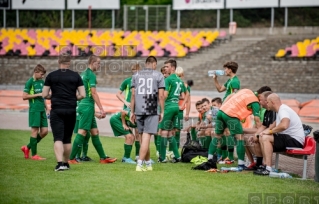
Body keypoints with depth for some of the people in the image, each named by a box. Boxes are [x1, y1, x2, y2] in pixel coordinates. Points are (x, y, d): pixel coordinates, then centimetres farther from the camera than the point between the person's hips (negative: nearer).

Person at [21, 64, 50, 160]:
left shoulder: (41, 82, 15)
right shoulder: (30, 82, -7)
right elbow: (24, 96, -11)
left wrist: (46, 106, 17)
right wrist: (38, 95, -13)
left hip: (42, 109, 8)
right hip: (34, 109, -8)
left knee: (44, 131, 5)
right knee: (35, 131, -4)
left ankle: (27, 147, 18)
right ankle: (34, 155, 3)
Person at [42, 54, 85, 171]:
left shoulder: (51, 76, 0)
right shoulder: (76, 76, 2)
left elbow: (44, 95, 0)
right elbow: (82, 95, 0)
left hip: (56, 110, -2)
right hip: (71, 110, 2)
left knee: (58, 138, -6)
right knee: (67, 139, 14)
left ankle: (60, 163, -21)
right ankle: (66, 163, 22)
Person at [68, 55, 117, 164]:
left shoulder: (83, 74, 17)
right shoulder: (91, 75, -11)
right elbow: (94, 93, -17)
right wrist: (101, 109, -16)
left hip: (83, 105, 10)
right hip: (88, 106, -10)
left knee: (95, 132, 12)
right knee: (82, 132, -8)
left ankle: (103, 157, 16)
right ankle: (71, 158, -8)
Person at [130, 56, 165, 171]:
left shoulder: (136, 75, 11)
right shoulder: (158, 75, 3)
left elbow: (133, 95, 8)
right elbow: (161, 95, -2)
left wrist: (132, 112, 12)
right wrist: (162, 112, 5)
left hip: (139, 110, 3)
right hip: (152, 110, -3)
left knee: (143, 136, 13)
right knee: (146, 137, -6)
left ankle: (148, 164, 21)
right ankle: (139, 164, -13)